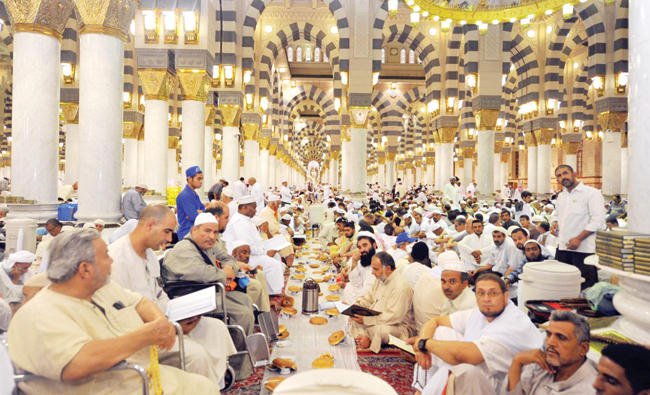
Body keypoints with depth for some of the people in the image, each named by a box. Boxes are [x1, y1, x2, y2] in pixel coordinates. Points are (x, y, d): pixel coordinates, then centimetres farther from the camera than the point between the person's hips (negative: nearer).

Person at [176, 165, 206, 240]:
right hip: (187, 233, -9)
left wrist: (200, 212, -11)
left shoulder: (195, 194, 14)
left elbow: (203, 209, 12)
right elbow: (194, 217, -22)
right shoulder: (185, 195, -17)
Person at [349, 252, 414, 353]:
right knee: (352, 318, -3)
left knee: (379, 330, -37)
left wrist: (366, 320, -28)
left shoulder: (401, 287, -24)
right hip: (375, 320, 9)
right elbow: (368, 299, 16)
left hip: (398, 326, -9)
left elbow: (394, 317, -28)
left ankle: (368, 341, -8)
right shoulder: (379, 279, 6)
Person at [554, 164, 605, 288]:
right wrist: (557, 224, 9)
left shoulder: (592, 193, -6)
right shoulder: (561, 196, 17)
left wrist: (579, 239, -18)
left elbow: (598, 220, -14)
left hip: (584, 249, -7)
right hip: (563, 248, 7)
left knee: (585, 285, -2)